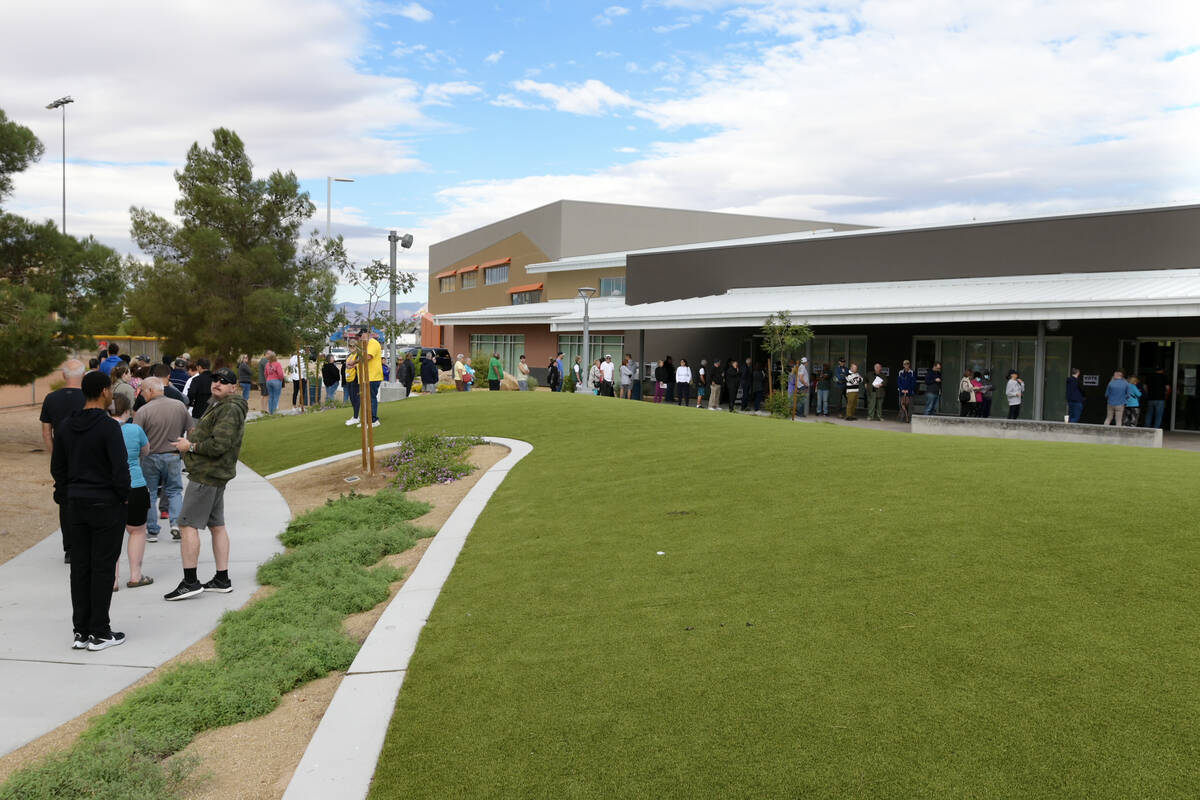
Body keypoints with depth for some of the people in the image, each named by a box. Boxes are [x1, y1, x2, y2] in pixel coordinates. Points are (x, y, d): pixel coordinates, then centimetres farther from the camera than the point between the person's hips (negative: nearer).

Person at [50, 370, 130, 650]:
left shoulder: (65, 426, 6)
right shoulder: (109, 427, -17)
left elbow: (57, 467, 12)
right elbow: (120, 469, -20)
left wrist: (66, 497, 18)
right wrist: (123, 497, -4)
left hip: (77, 505, 7)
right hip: (107, 506, -6)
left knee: (80, 568, 11)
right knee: (103, 568, 1)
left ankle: (81, 631, 17)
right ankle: (99, 633, 6)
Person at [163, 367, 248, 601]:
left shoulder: (230, 409, -17)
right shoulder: (219, 406, 19)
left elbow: (219, 445, -25)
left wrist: (191, 446, -14)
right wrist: (196, 436, 12)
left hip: (207, 476, -11)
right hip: (215, 475, 11)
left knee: (188, 524, -9)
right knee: (217, 525, 12)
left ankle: (190, 582, -8)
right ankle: (222, 579, 17)